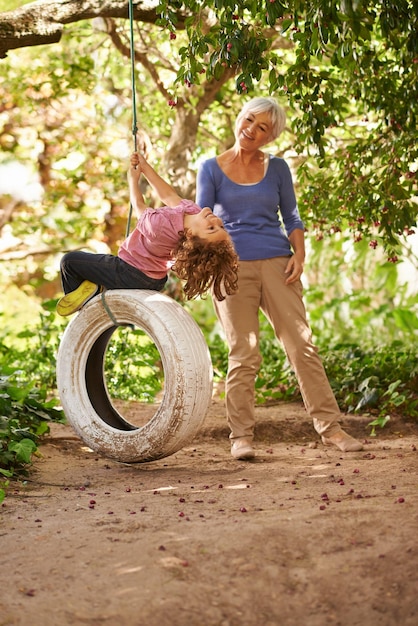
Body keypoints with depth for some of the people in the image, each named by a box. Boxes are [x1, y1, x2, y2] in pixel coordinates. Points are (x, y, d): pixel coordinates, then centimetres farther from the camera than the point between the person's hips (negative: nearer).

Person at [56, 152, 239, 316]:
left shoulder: (160, 225, -43)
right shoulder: (193, 210, -26)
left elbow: (139, 207, -18)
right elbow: (168, 195, -5)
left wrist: (133, 180, -1)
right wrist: (145, 167, -3)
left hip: (130, 275, -7)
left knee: (69, 261, 3)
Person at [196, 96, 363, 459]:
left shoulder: (277, 168, 10)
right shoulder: (211, 169, 6)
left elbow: (291, 215, 14)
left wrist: (299, 253, -2)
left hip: (276, 264, 1)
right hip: (232, 266, -1)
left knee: (302, 344, -4)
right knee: (244, 355, -3)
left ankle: (330, 427, 0)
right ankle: (241, 436, 5)